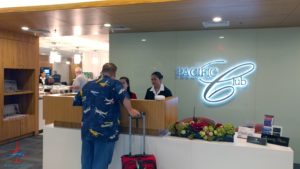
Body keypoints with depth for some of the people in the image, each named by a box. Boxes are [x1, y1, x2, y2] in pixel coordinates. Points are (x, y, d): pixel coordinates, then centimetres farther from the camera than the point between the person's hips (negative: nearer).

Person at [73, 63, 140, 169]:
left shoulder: (88, 85, 16)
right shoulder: (114, 83, -1)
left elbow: (76, 102, 26)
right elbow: (124, 97, -20)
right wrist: (130, 111, -11)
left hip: (87, 129, 6)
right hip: (105, 130, -5)